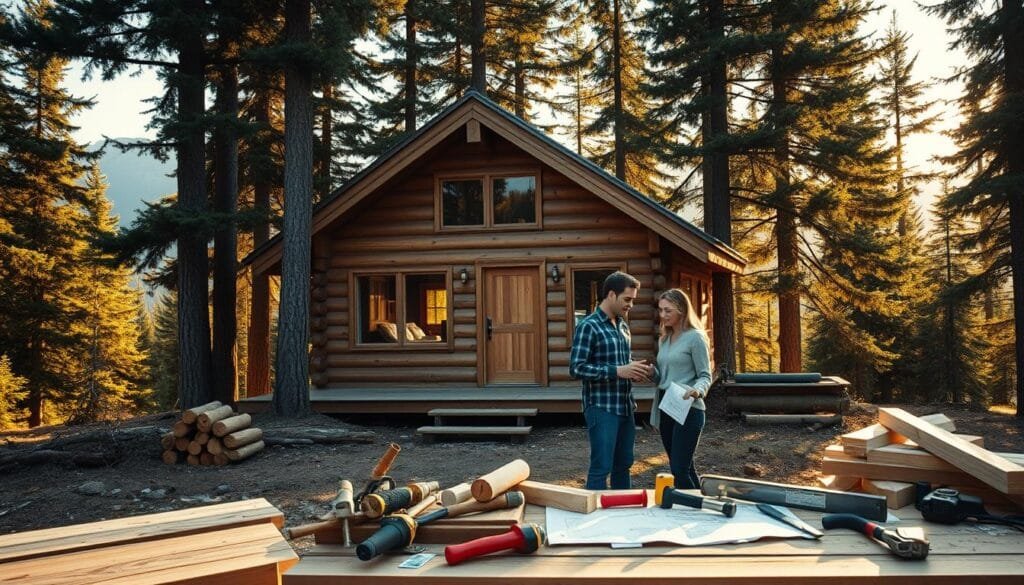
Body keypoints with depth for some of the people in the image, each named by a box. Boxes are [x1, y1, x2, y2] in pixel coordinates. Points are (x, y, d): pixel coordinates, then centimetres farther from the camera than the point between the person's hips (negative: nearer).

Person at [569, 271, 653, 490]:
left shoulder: (623, 326, 14)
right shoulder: (588, 326, -11)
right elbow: (576, 368, -17)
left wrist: (638, 370, 2)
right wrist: (617, 371, -23)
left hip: (625, 406, 8)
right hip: (601, 408, -8)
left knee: (623, 465, 15)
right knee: (601, 467, -3)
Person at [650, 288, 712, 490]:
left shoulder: (695, 337, -8)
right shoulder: (664, 339, 13)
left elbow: (705, 376, -9)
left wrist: (697, 390, -30)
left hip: (688, 409, -8)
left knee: (679, 470, -12)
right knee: (683, 467, 13)